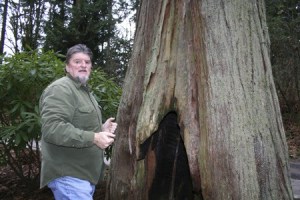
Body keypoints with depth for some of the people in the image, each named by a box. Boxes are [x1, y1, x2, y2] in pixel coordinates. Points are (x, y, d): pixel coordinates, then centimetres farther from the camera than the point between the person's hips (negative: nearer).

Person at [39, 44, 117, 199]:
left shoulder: (84, 90, 19)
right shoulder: (60, 89, -16)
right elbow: (51, 128, -28)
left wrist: (101, 129, 10)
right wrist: (94, 138, -29)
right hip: (69, 175, -10)